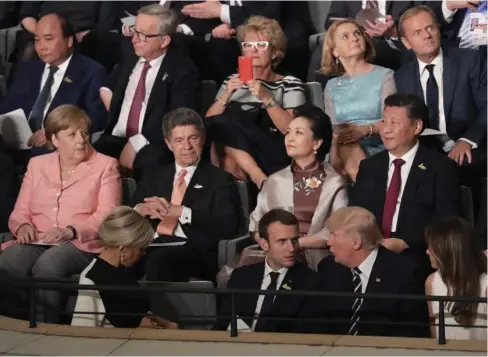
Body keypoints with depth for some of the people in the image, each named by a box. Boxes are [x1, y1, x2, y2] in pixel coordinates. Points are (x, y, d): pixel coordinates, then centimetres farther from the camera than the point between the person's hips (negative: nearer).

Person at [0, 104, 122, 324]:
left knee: (47, 264, -37)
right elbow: (20, 212, 17)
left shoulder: (105, 165, 9)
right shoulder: (37, 164, 21)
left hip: (81, 244, -3)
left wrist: (71, 231, -20)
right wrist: (23, 226, -8)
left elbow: (107, 216, -4)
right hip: (37, 242, 3)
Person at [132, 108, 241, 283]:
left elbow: (229, 227, -3)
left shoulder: (220, 179, 12)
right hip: (150, 248, 3)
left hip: (195, 254, -3)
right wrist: (140, 210, -5)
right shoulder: (153, 176, 26)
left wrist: (181, 212, -12)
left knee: (159, 259, -38)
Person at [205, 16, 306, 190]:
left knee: (223, 123, -24)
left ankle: (259, 178, -23)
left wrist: (266, 98, -17)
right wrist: (226, 95, -8)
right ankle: (260, 180, -22)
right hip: (235, 159, 4)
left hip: (274, 159, -4)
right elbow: (209, 123, 8)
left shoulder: (289, 84, 9)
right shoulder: (233, 81, 20)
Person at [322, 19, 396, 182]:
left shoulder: (384, 75, 9)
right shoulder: (332, 86, 20)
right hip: (343, 153, 2)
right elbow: (332, 129, 10)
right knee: (341, 140, -34)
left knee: (346, 142, -34)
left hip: (378, 153, -2)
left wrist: (366, 129, -25)